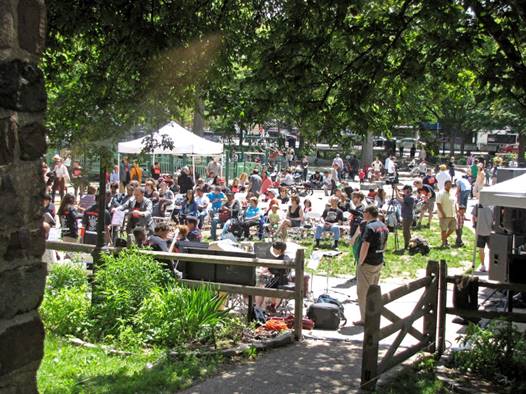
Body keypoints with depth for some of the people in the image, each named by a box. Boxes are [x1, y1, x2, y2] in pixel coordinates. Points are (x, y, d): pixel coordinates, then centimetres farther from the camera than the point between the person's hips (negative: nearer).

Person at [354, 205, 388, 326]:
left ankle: (365, 319, 2)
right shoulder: (383, 226, 8)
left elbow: (365, 246, -24)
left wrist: (360, 262, -16)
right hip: (379, 262, 9)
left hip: (368, 263, -9)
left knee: (363, 292, 0)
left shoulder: (369, 227, -20)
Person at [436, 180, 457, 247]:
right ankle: (444, 242, 11)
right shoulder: (441, 194, -10)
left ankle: (445, 238, 28)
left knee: (453, 228, 10)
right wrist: (443, 214, -20)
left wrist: (456, 213, 14)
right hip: (444, 216, -7)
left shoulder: (452, 194, 14)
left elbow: (455, 204, 22)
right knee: (444, 230, 0)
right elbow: (438, 204, -16)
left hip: (452, 215, 7)